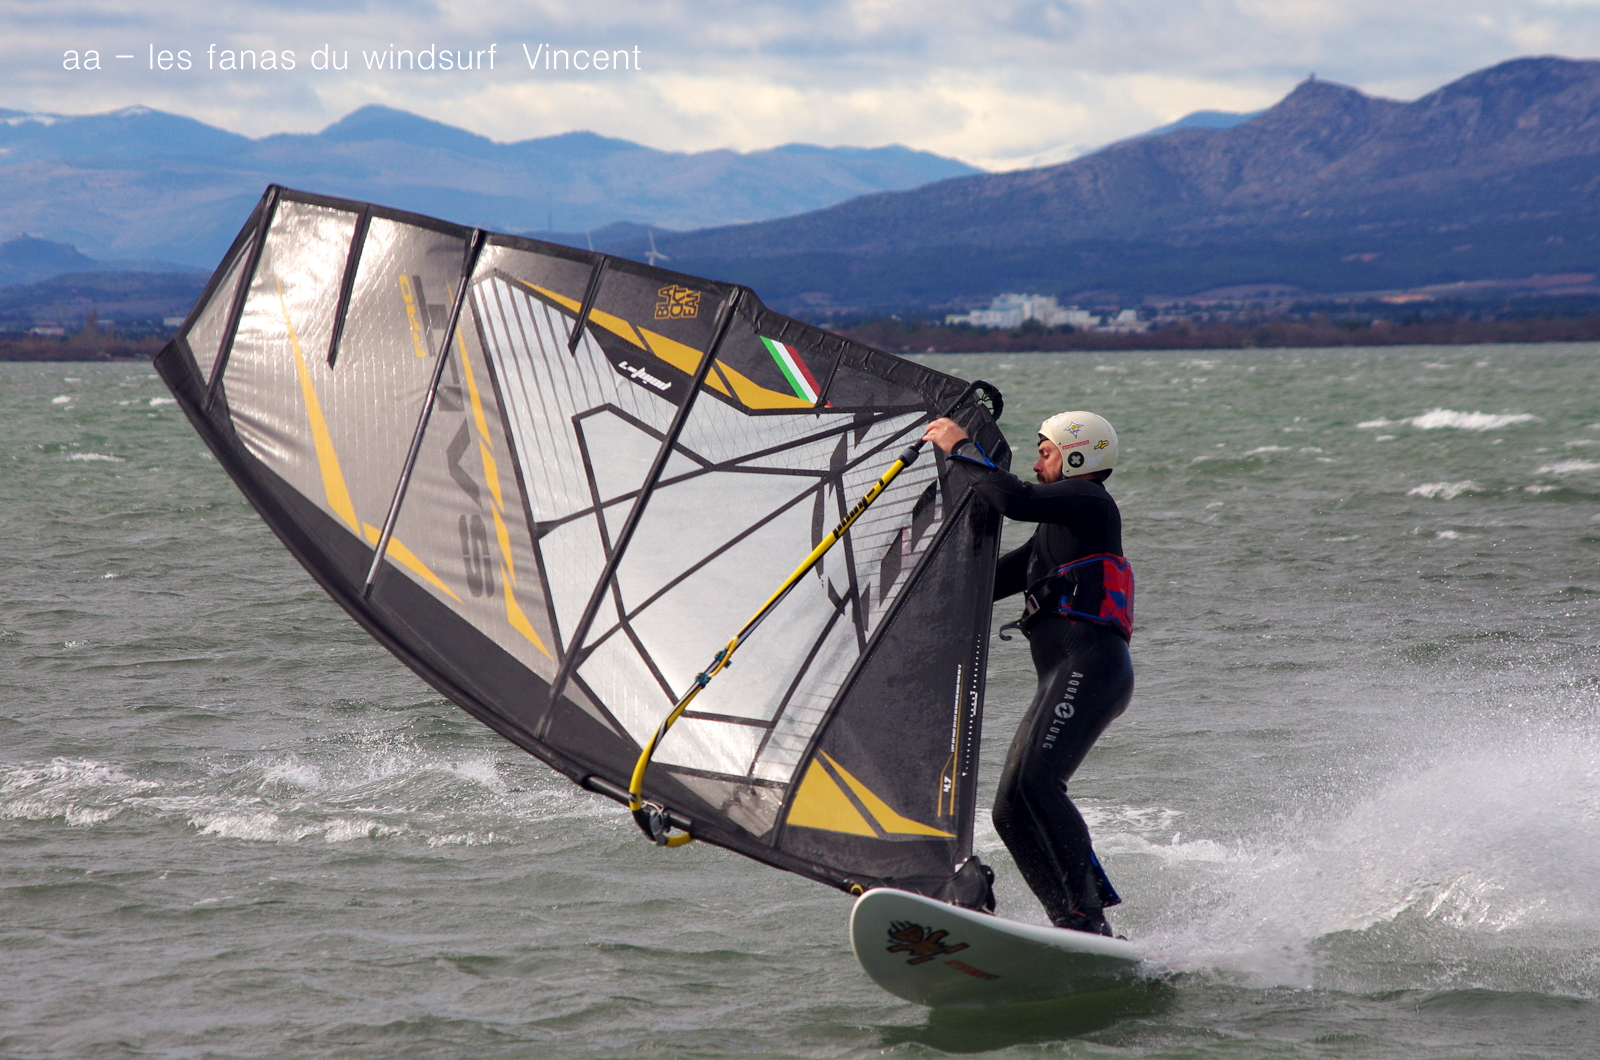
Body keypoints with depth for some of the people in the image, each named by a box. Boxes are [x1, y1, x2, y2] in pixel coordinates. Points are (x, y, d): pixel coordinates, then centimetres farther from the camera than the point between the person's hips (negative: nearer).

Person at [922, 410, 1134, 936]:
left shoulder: (1088, 501, 3)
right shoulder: (1055, 530, 31)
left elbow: (1014, 499, -15)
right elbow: (988, 580, 36)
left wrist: (960, 448, -5)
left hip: (1091, 664, -10)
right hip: (1063, 677, 10)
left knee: (1036, 781, -25)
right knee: (1010, 809, -1)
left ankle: (1092, 912, -26)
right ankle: (1073, 927, -7)